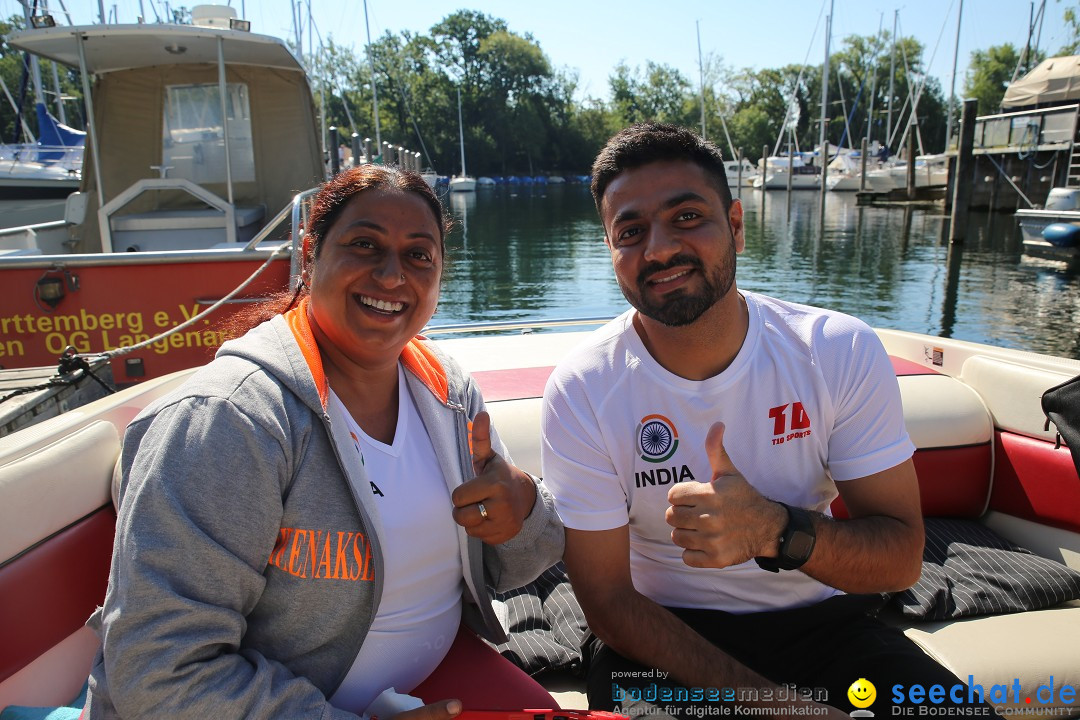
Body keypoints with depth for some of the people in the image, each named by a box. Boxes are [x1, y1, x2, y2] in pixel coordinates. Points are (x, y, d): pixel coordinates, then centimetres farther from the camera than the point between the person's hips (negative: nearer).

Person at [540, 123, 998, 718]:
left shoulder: (842, 352, -11)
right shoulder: (582, 392, -16)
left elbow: (902, 558, -9)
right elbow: (609, 599, -11)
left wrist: (775, 531, -30)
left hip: (822, 620, 3)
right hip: (664, 635, -2)